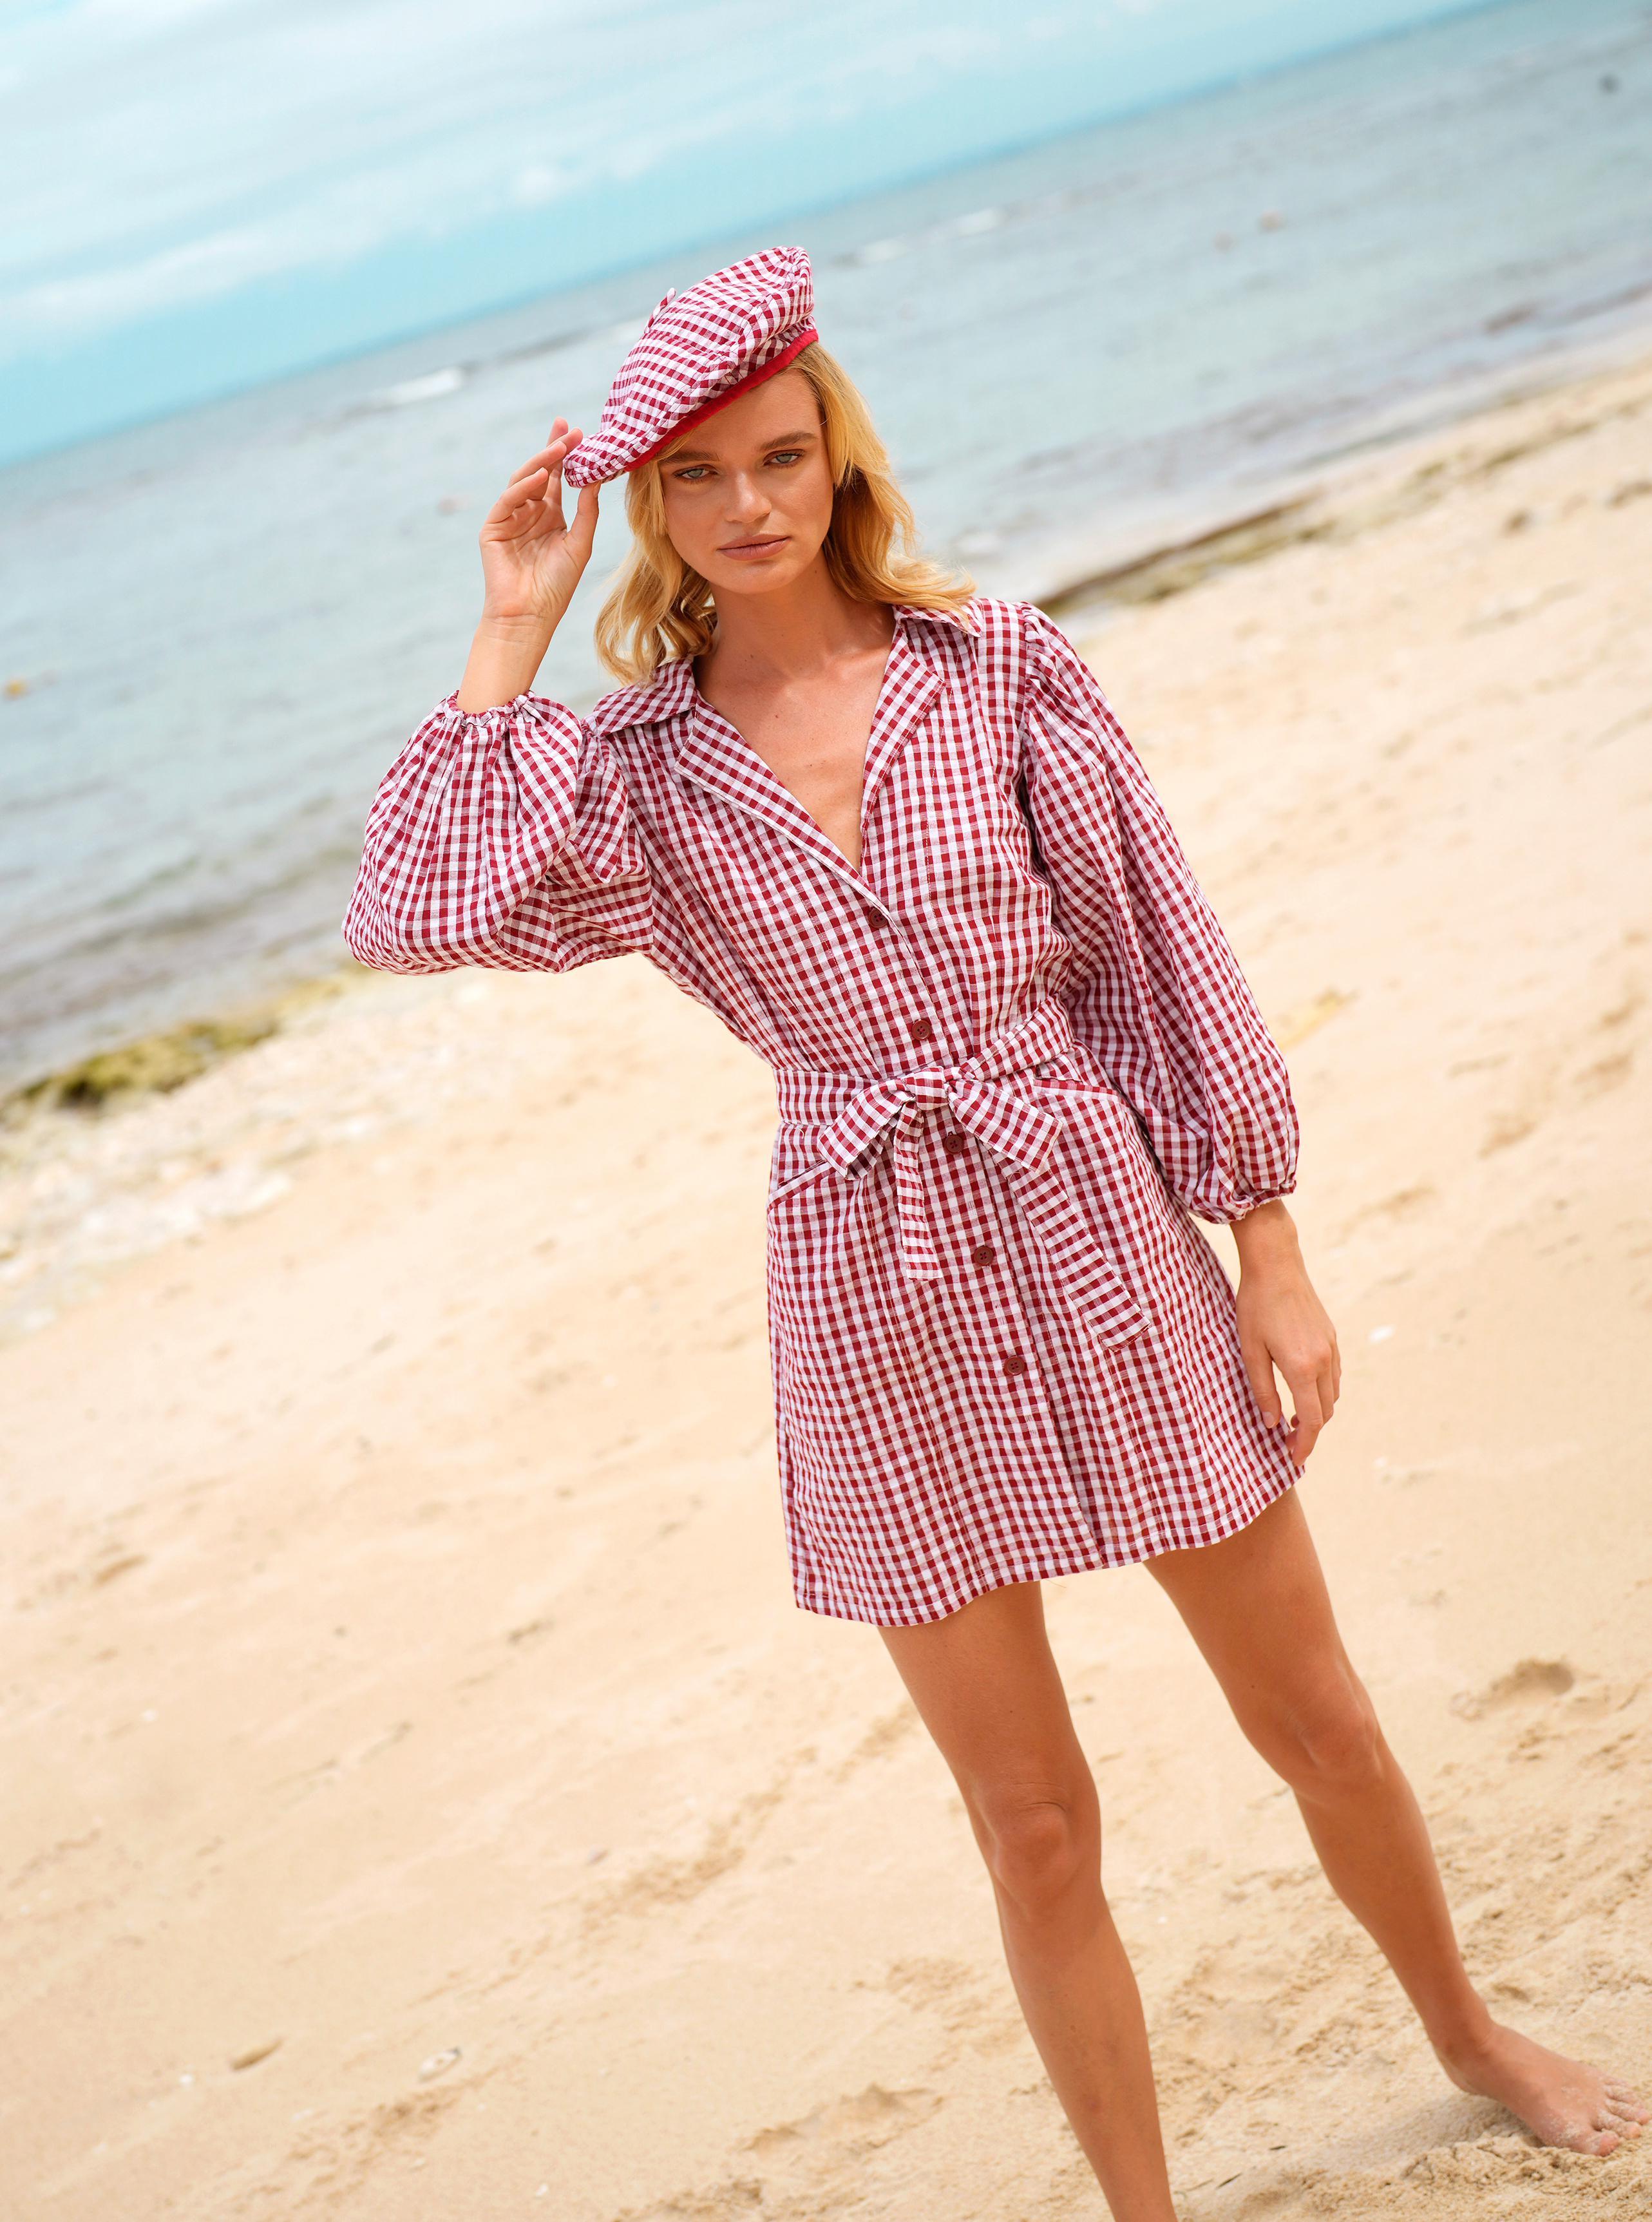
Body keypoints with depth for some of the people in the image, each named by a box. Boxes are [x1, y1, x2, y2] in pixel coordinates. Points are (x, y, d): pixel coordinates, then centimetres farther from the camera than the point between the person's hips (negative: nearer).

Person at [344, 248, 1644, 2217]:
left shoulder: (1000, 669, -3)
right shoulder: (632, 768, -2)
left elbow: (1164, 958, -1)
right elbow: (407, 916, -19)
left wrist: (1273, 1258, -2)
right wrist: (507, 640, -13)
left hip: (1100, 1235, 1)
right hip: (881, 1302, 0)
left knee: (1315, 1722, 15)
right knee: (1034, 1826, 9)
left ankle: (1471, 2035, 42)